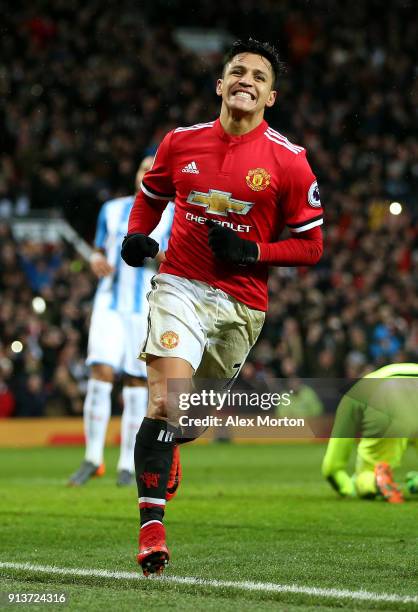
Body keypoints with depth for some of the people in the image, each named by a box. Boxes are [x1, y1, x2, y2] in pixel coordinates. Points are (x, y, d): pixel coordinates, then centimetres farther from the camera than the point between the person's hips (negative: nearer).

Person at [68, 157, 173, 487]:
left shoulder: (172, 215, 3)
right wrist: (97, 261, -3)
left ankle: (128, 465, 6)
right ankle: (93, 459, -7)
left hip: (147, 309, -2)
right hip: (110, 302, 2)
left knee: (137, 383, -1)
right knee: (100, 374, -13)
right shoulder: (112, 209, 12)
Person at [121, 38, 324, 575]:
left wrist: (252, 253, -15)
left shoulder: (289, 161, -5)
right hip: (180, 285, -1)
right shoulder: (181, 142, 2)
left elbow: (311, 245, 0)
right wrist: (136, 236, 1)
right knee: (164, 399, -20)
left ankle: (167, 446, 52)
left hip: (241, 303, 1)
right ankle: (150, 527, -18)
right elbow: (151, 195, 21)